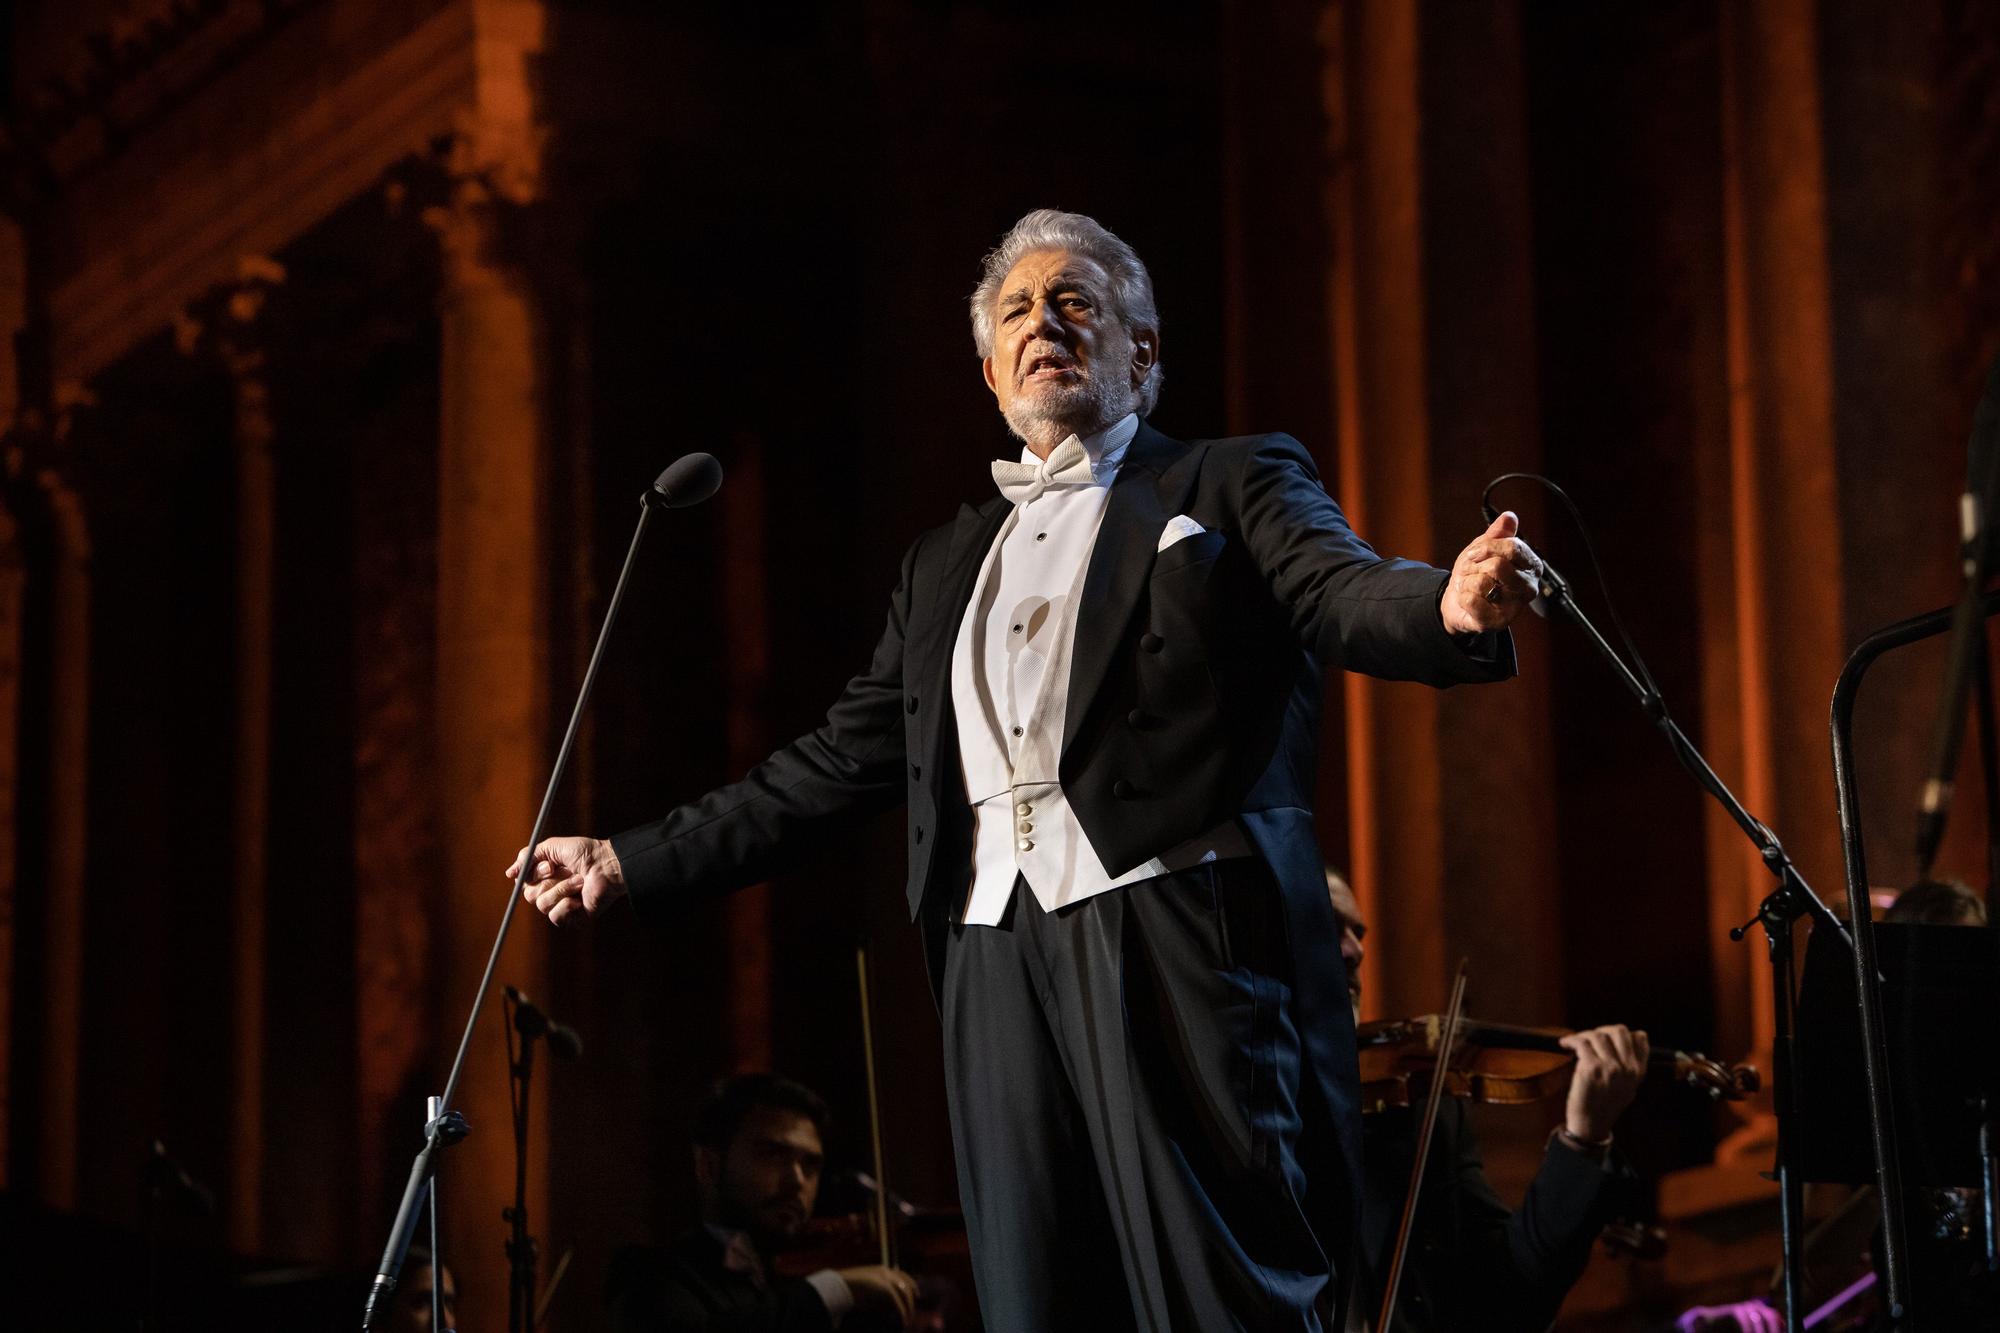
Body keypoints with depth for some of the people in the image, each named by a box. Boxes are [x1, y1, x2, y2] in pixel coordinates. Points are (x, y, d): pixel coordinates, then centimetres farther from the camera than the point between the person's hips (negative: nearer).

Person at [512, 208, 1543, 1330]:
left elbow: (1347, 594, -8)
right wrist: (636, 863, 22)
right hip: (1001, 964, 5)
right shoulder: (949, 563, 26)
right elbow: (839, 766, 27)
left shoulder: (1231, 487, 11)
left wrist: (1453, 606, -32)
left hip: (1177, 945, -5)